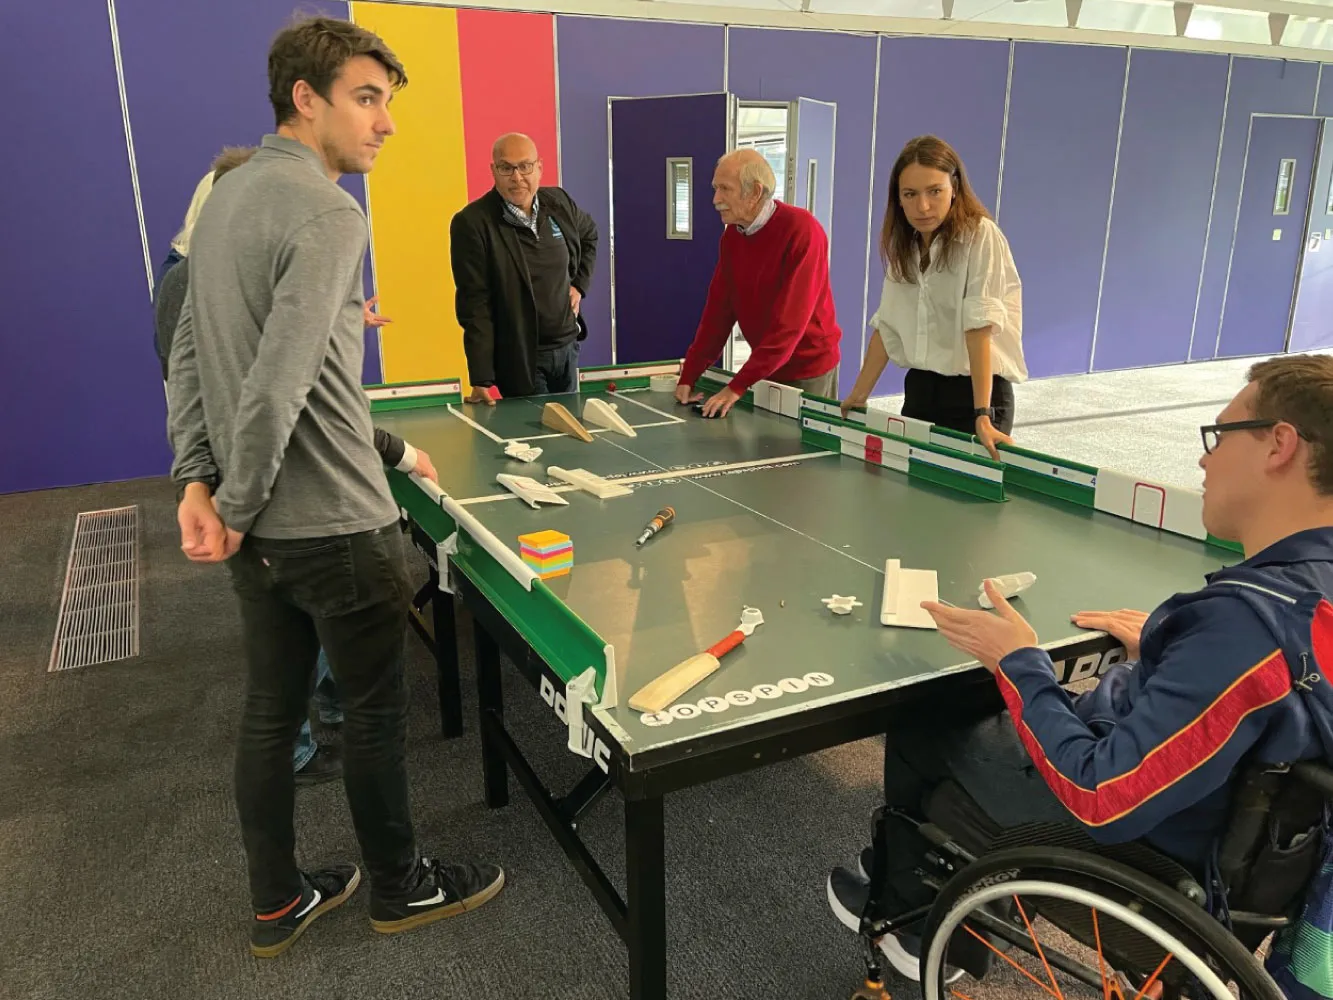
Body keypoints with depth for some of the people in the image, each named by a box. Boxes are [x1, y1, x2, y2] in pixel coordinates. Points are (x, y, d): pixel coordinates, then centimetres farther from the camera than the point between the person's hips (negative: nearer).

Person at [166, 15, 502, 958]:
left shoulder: (228, 197, 11)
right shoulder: (328, 213, -19)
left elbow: (189, 353, 12)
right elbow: (276, 385, -26)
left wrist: (198, 475, 7)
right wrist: (235, 506, -14)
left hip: (262, 528, 9)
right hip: (336, 526, -8)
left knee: (271, 710, 18)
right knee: (376, 710, 11)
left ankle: (278, 901, 36)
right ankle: (399, 886, 33)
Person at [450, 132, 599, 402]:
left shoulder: (558, 203, 1)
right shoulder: (472, 223, -16)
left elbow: (589, 235, 24)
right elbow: (474, 304, -18)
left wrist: (579, 285, 11)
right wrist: (481, 380, -21)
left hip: (567, 348, 6)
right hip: (519, 358, -6)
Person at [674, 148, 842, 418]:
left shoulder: (802, 230, -22)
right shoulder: (732, 235, 1)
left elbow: (789, 322, -27)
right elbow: (718, 309, 3)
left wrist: (738, 385, -28)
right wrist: (688, 375, -4)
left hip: (808, 371, -6)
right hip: (765, 369, 6)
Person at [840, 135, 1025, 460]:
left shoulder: (981, 238, -13)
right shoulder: (904, 246, 7)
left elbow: (979, 327, -22)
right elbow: (888, 326, 8)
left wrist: (983, 415, -28)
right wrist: (858, 396, 5)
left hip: (974, 392, -6)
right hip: (920, 389, 6)